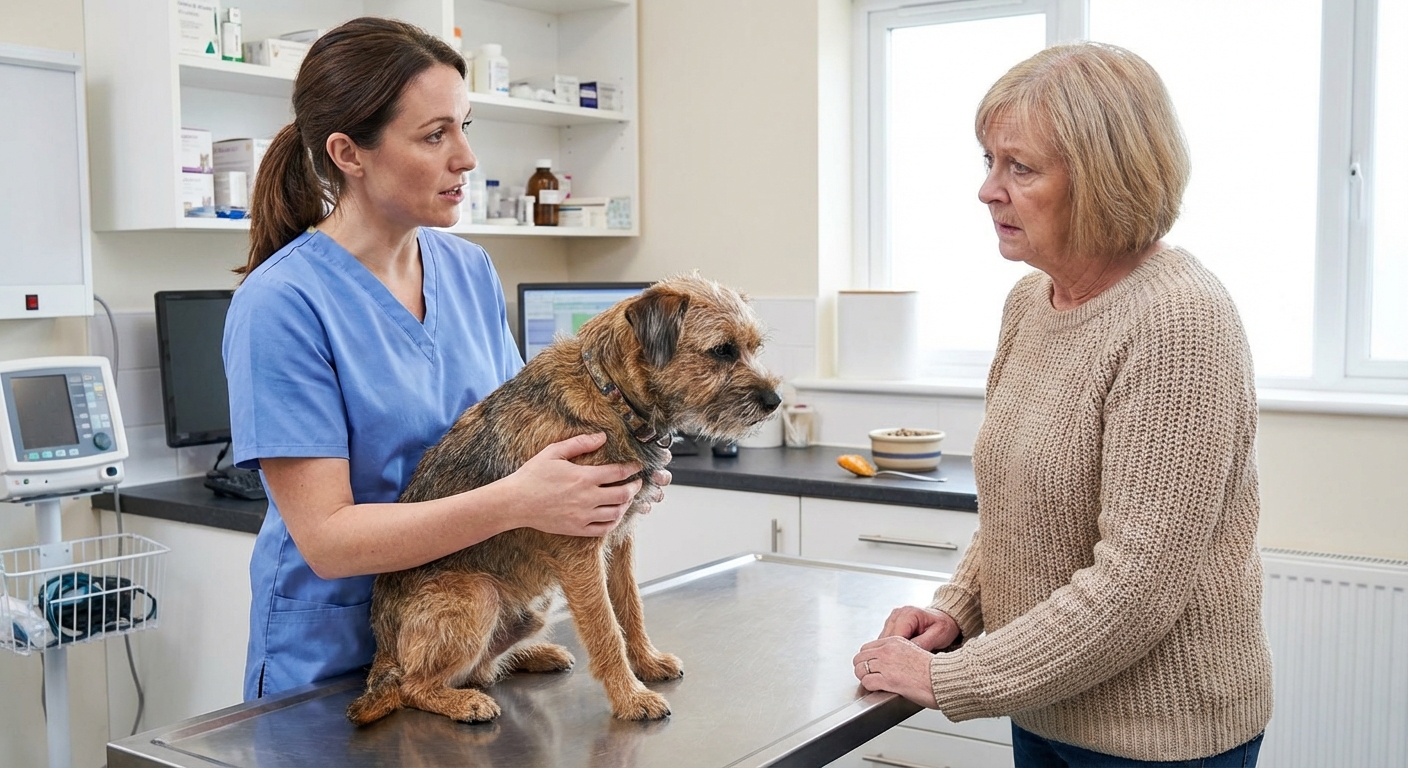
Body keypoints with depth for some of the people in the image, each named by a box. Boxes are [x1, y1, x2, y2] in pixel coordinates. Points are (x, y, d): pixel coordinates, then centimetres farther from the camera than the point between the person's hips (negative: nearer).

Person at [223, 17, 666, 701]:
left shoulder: (472, 271, -1)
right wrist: (517, 501, -33)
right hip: (332, 661, -5)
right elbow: (325, 538, -23)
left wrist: (605, 459, -14)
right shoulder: (280, 304, -20)